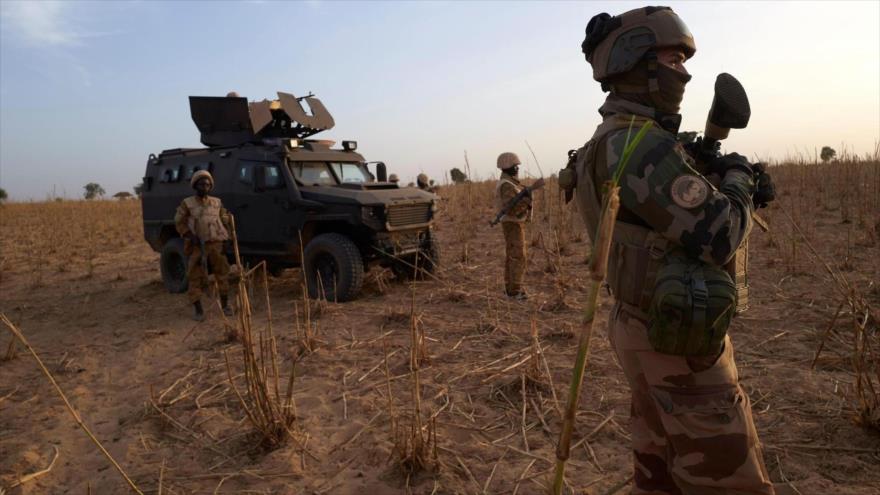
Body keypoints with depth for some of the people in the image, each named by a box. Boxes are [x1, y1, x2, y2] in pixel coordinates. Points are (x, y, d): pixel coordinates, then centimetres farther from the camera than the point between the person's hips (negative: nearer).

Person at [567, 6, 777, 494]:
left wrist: (734, 194, 9)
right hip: (679, 341, -10)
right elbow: (717, 237, -23)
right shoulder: (637, 144, -21)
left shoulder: (617, 141, 12)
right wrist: (738, 179, -4)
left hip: (647, 329, 10)